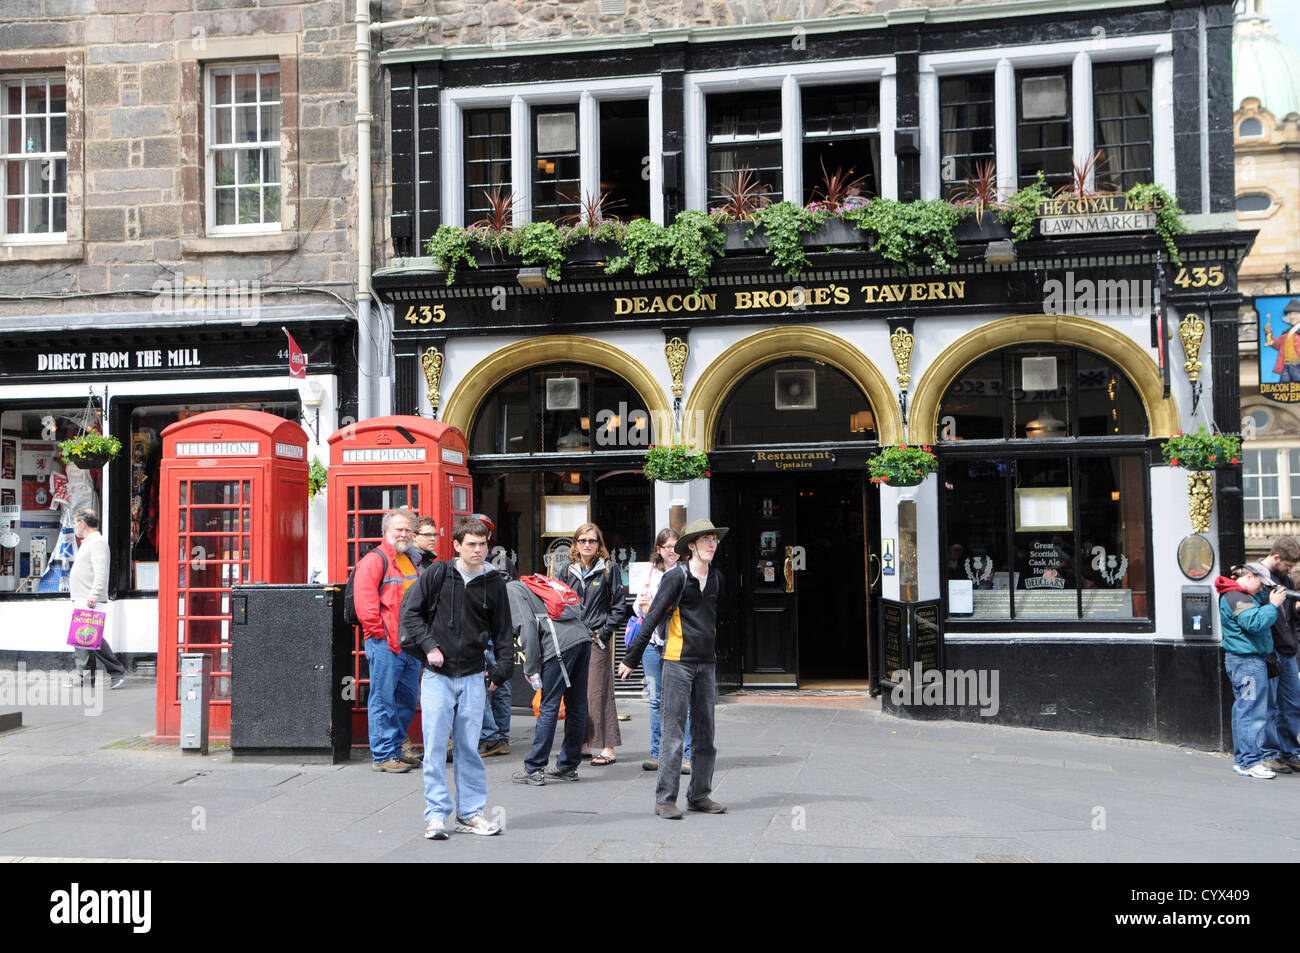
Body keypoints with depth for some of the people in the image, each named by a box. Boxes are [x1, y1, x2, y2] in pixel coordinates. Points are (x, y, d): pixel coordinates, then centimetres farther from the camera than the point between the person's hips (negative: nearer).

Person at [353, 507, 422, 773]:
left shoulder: (410, 561, 18)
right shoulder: (374, 560, -9)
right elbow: (364, 599, -17)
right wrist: (379, 631, -15)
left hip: (409, 643, 9)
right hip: (385, 643, -9)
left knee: (408, 699, 13)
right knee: (383, 699, -4)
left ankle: (395, 749, 24)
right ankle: (382, 756, 2)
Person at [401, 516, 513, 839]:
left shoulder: (494, 583, 5)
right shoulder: (438, 575, -2)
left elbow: (503, 630, 11)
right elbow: (410, 611, 2)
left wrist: (503, 669, 3)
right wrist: (429, 645, -8)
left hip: (473, 677, 2)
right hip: (437, 675, -2)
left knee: (469, 748, 6)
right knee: (435, 747, -3)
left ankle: (470, 813, 16)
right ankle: (436, 815, 5)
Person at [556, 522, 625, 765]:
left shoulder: (609, 569, 2)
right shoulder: (566, 570, 11)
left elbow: (619, 607, 1)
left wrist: (604, 633, -7)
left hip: (597, 639, -4)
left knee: (598, 692, -6)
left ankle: (608, 748, -3)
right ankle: (580, 743, 17)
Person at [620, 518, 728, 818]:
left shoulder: (717, 579, 10)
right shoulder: (677, 577, -7)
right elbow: (652, 619, -7)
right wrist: (631, 659, -6)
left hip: (706, 663, 6)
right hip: (678, 662, -6)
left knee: (705, 733, 8)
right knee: (674, 733, -6)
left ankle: (699, 795, 17)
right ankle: (664, 799, 0)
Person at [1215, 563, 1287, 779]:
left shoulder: (1243, 596, 18)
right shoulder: (1236, 597, -16)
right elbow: (1255, 623, -24)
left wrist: (1269, 601, 7)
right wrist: (1273, 605, -14)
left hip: (1244, 661, 11)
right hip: (1247, 662, -11)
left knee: (1243, 710, 14)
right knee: (1253, 712, -9)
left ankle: (1241, 760, 19)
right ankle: (1251, 762, -8)